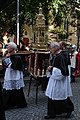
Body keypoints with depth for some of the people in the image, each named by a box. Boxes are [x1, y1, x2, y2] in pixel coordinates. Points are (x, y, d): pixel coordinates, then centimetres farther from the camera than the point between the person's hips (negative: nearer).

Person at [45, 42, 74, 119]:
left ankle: (69, 109, 26)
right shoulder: (55, 56, 7)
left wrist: (52, 68, -19)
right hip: (54, 78, 10)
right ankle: (51, 114, 23)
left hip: (59, 80, -10)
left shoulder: (60, 57, -21)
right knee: (51, 97, 12)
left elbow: (62, 70, -27)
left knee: (60, 97, 4)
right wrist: (51, 67, 1)